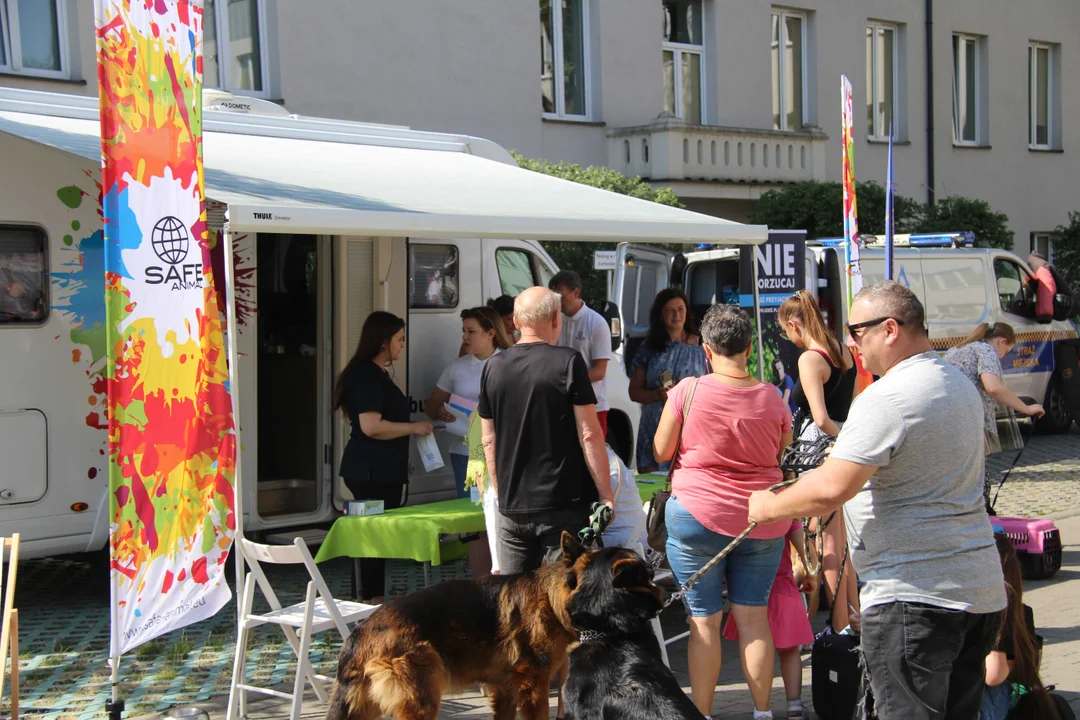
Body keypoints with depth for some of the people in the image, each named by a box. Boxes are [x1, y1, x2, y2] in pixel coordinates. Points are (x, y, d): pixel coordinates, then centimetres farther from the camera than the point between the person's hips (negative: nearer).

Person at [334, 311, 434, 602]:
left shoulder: (377, 374, 18)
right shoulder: (367, 376, -15)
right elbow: (371, 426, -24)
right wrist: (414, 428, -15)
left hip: (384, 472, 10)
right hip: (371, 472, -10)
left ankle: (375, 601, 14)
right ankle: (372, 601, -3)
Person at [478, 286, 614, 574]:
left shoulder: (493, 368, 6)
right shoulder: (568, 362, -8)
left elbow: (489, 441, 11)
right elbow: (589, 435, -10)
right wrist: (606, 495, -4)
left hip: (511, 508, 4)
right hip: (564, 506, -4)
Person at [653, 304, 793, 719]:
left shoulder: (688, 391, -11)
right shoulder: (771, 397, -2)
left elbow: (661, 452, -2)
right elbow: (783, 456, 11)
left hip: (697, 515, -3)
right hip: (761, 523, 3)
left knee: (704, 620, 3)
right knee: (753, 616, 8)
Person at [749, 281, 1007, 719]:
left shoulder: (888, 398, -17)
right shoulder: (959, 385, 14)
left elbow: (831, 490, -23)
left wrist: (767, 507, -7)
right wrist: (849, 453, 28)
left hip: (913, 592, -10)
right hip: (981, 588, 10)